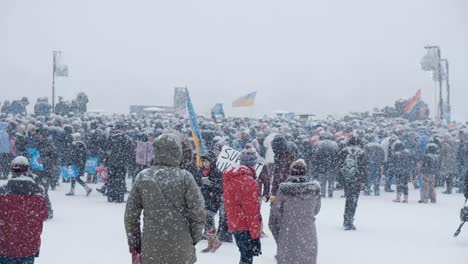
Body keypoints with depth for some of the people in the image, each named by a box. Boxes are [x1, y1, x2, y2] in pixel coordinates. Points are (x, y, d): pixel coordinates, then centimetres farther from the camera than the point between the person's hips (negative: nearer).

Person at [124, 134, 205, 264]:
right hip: (181, 247, -2)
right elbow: (198, 212, -8)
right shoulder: (184, 177, -9)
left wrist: (134, 243, 14)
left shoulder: (142, 177, -1)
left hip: (151, 248, 2)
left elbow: (131, 214, 3)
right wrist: (194, 239, 8)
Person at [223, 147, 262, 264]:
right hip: (246, 227, -8)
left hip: (234, 225, 8)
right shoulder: (248, 181, -17)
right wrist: (255, 235, -14)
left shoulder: (228, 178, 8)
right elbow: (252, 210, -17)